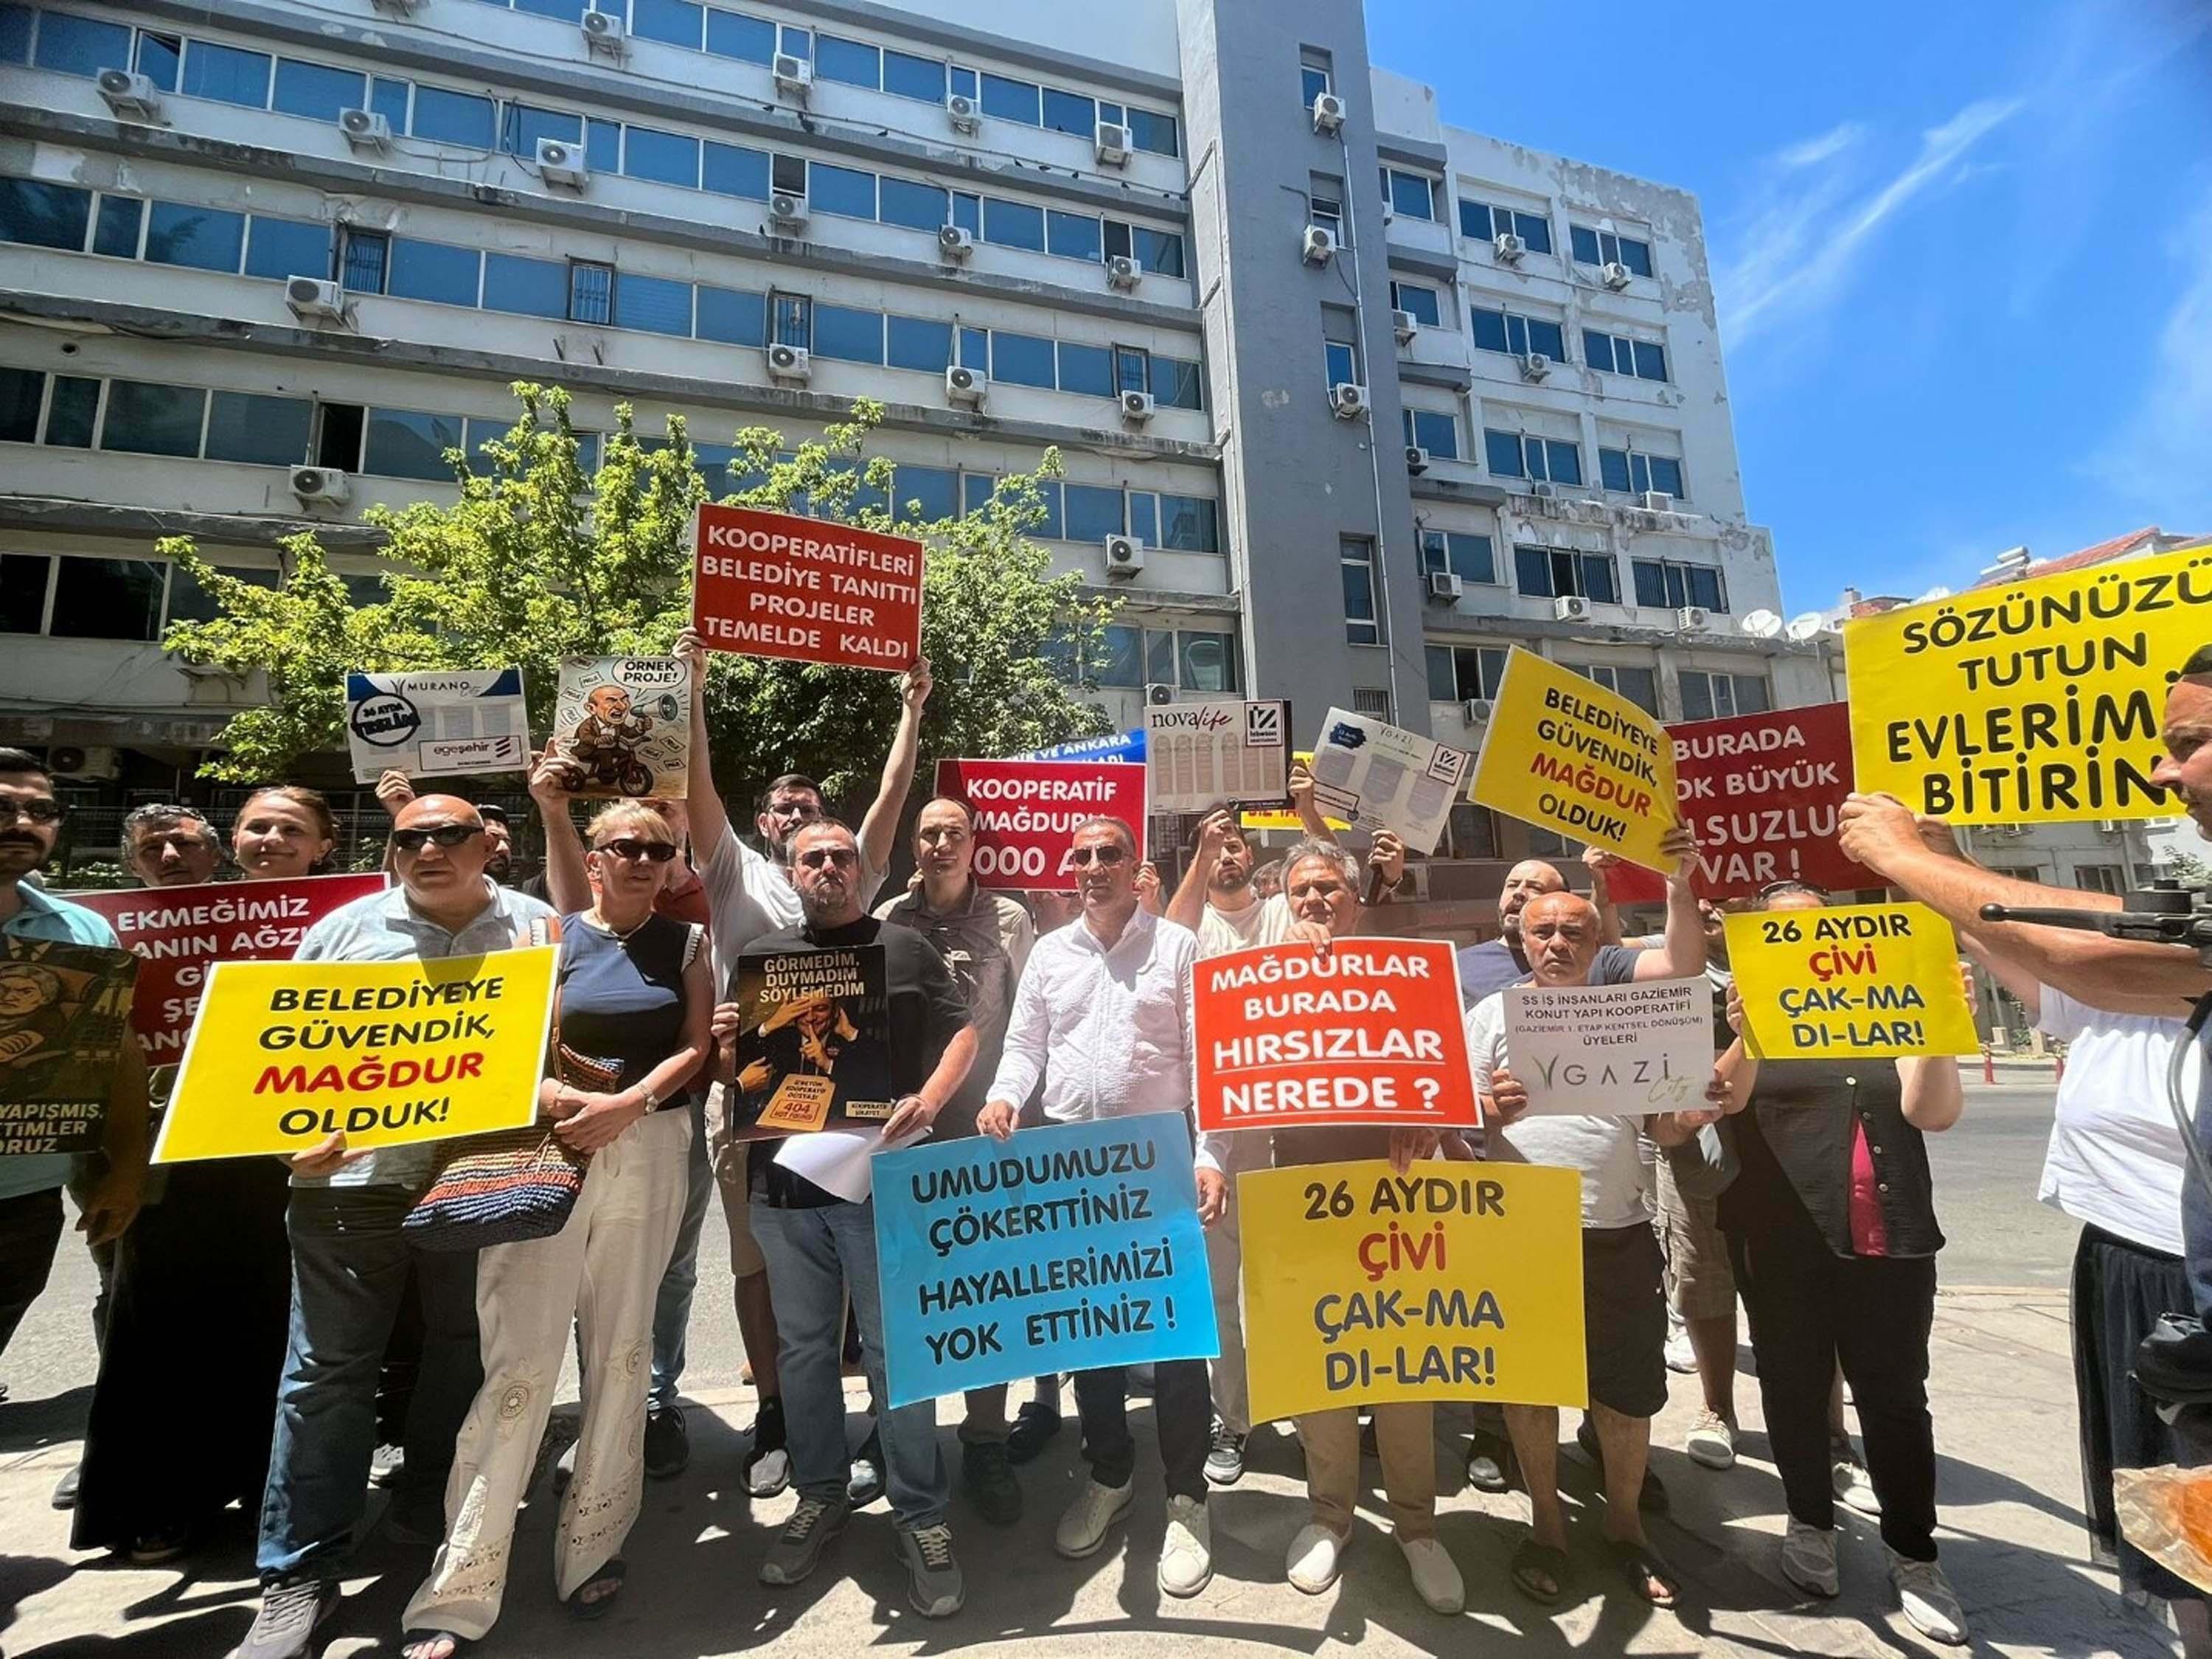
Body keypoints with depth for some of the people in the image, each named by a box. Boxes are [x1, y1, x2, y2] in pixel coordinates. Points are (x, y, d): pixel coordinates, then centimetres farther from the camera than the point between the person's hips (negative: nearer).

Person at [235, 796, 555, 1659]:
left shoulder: (536, 928, 3)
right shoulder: (342, 929, 6)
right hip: (351, 1181, 0)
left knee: (464, 1356, 14)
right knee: (326, 1370, 4)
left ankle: (433, 1514, 36)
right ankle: (300, 1572, 18)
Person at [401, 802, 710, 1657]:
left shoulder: (686, 941, 7)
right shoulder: (551, 935, 4)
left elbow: (697, 1047, -1)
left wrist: (628, 1105, -15)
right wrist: (567, 1101, -21)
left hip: (651, 1156, 2)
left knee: (619, 1352, 9)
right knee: (521, 1360, -3)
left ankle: (594, 1546, 25)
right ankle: (460, 1585, 10)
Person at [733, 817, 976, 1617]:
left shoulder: (904, 946, 4)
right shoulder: (762, 953, 13)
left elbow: (962, 1033, 2)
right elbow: (732, 1074, 16)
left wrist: (927, 1101, -14)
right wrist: (725, 1046, -7)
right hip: (784, 1182, 4)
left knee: (897, 1350, 3)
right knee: (803, 1349, 15)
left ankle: (921, 1518, 19)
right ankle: (819, 1498, 34)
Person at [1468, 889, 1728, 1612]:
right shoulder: (1494, 1014, 1)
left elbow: (1660, 1130, 8)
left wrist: (1691, 1118, -14)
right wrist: (1493, 1111, -23)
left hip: (1619, 1235, 2)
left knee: (1630, 1390, 12)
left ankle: (1625, 1524, 36)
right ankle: (1548, 1524, 31)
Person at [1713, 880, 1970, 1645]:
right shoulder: (1741, 1012, 0)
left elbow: (1934, 1111, 0)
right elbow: (1721, 1099, -16)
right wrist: (1745, 1034, -34)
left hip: (1890, 1236, 2)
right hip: (1783, 1239, -2)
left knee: (1895, 1392, 7)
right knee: (1796, 1385, 11)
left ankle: (1913, 1554, 24)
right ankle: (1811, 1522, 30)